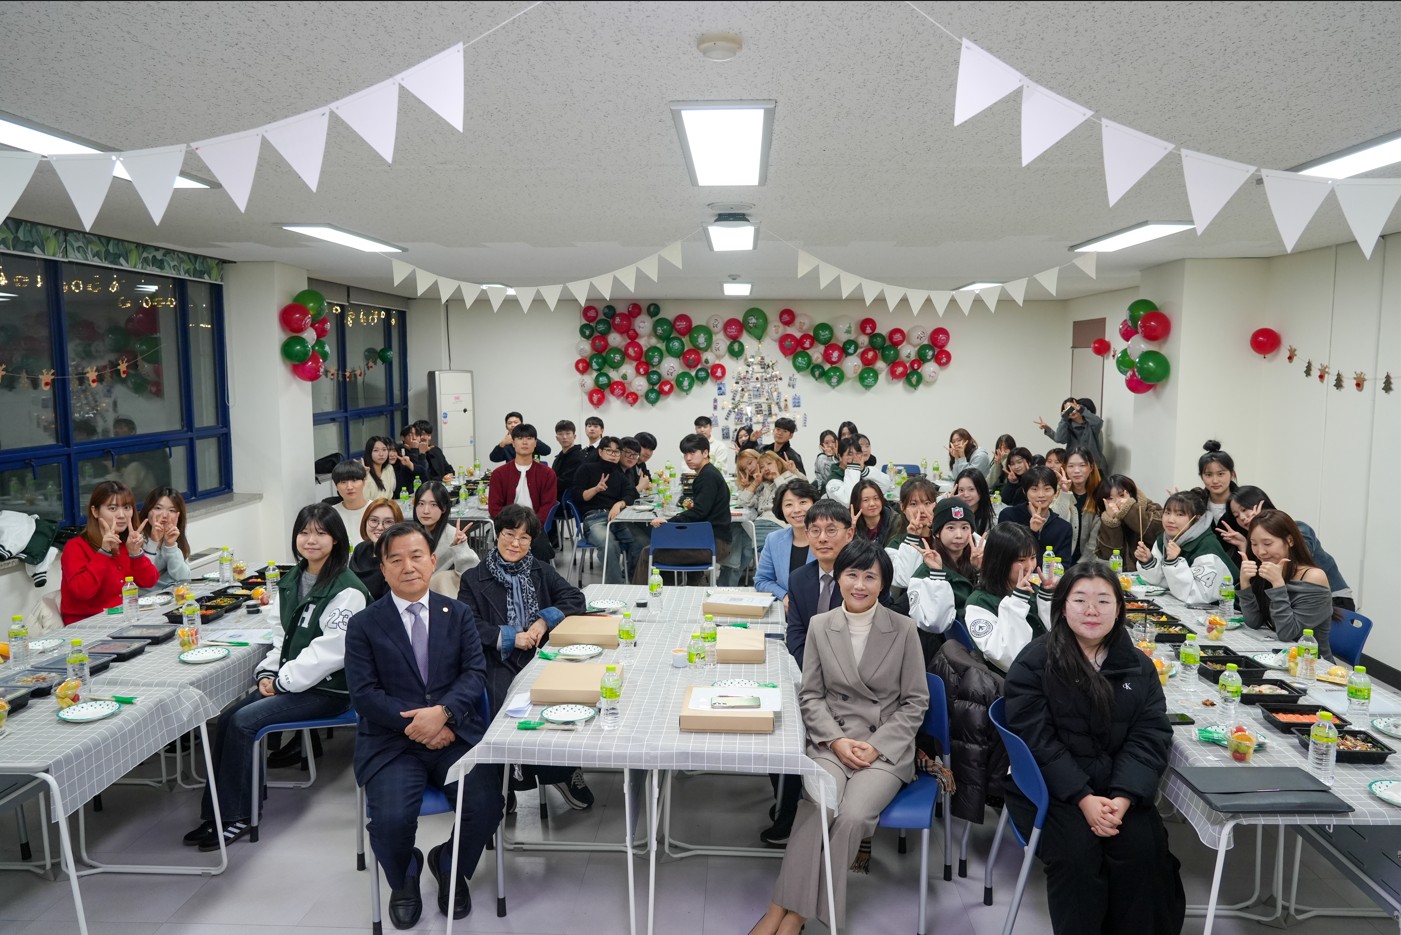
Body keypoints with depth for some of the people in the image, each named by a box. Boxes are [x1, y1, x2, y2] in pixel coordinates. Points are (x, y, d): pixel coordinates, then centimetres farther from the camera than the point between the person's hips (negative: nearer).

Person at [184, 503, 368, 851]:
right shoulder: (292, 582, 11)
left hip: (326, 689, -8)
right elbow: (281, 634, 17)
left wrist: (282, 681, -15)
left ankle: (234, 816, -4)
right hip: (287, 681, 8)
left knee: (244, 722, -18)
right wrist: (267, 673, 1)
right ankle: (216, 811, 0)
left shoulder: (347, 591, -16)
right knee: (227, 718, -9)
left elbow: (330, 651, -20)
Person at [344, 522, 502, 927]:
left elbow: (475, 674, 1)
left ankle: (449, 865, 17)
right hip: (391, 742, -1)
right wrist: (417, 725, -16)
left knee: (486, 807, -21)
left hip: (456, 734, 1)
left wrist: (442, 712, -19)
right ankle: (404, 878, 14)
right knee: (391, 819, -26)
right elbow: (364, 693, -5)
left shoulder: (458, 613, 9)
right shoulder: (364, 625, 3)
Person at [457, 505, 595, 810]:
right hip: (500, 662, -2)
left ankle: (562, 770, -10)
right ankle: (561, 771, -15)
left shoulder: (542, 571, 18)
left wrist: (546, 619, -5)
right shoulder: (474, 579, 8)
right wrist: (510, 637, -11)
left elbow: (574, 598, 11)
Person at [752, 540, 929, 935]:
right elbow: (810, 695, 6)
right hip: (832, 741, 1)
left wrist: (876, 746, -10)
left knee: (852, 815, -26)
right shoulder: (820, 626, 3)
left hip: (888, 746, -1)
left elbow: (915, 702, 1)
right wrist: (836, 740, -10)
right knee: (818, 806, -28)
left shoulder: (904, 629, -2)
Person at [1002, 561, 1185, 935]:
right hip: (1048, 786, -3)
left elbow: (1150, 736, -2)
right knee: (1077, 853, -25)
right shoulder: (1033, 664, -7)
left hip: (1117, 788, 3)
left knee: (1143, 847, -20)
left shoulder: (1139, 667, 6)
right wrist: (1083, 797, -22)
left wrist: (1124, 796, -18)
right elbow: (1037, 741, -12)